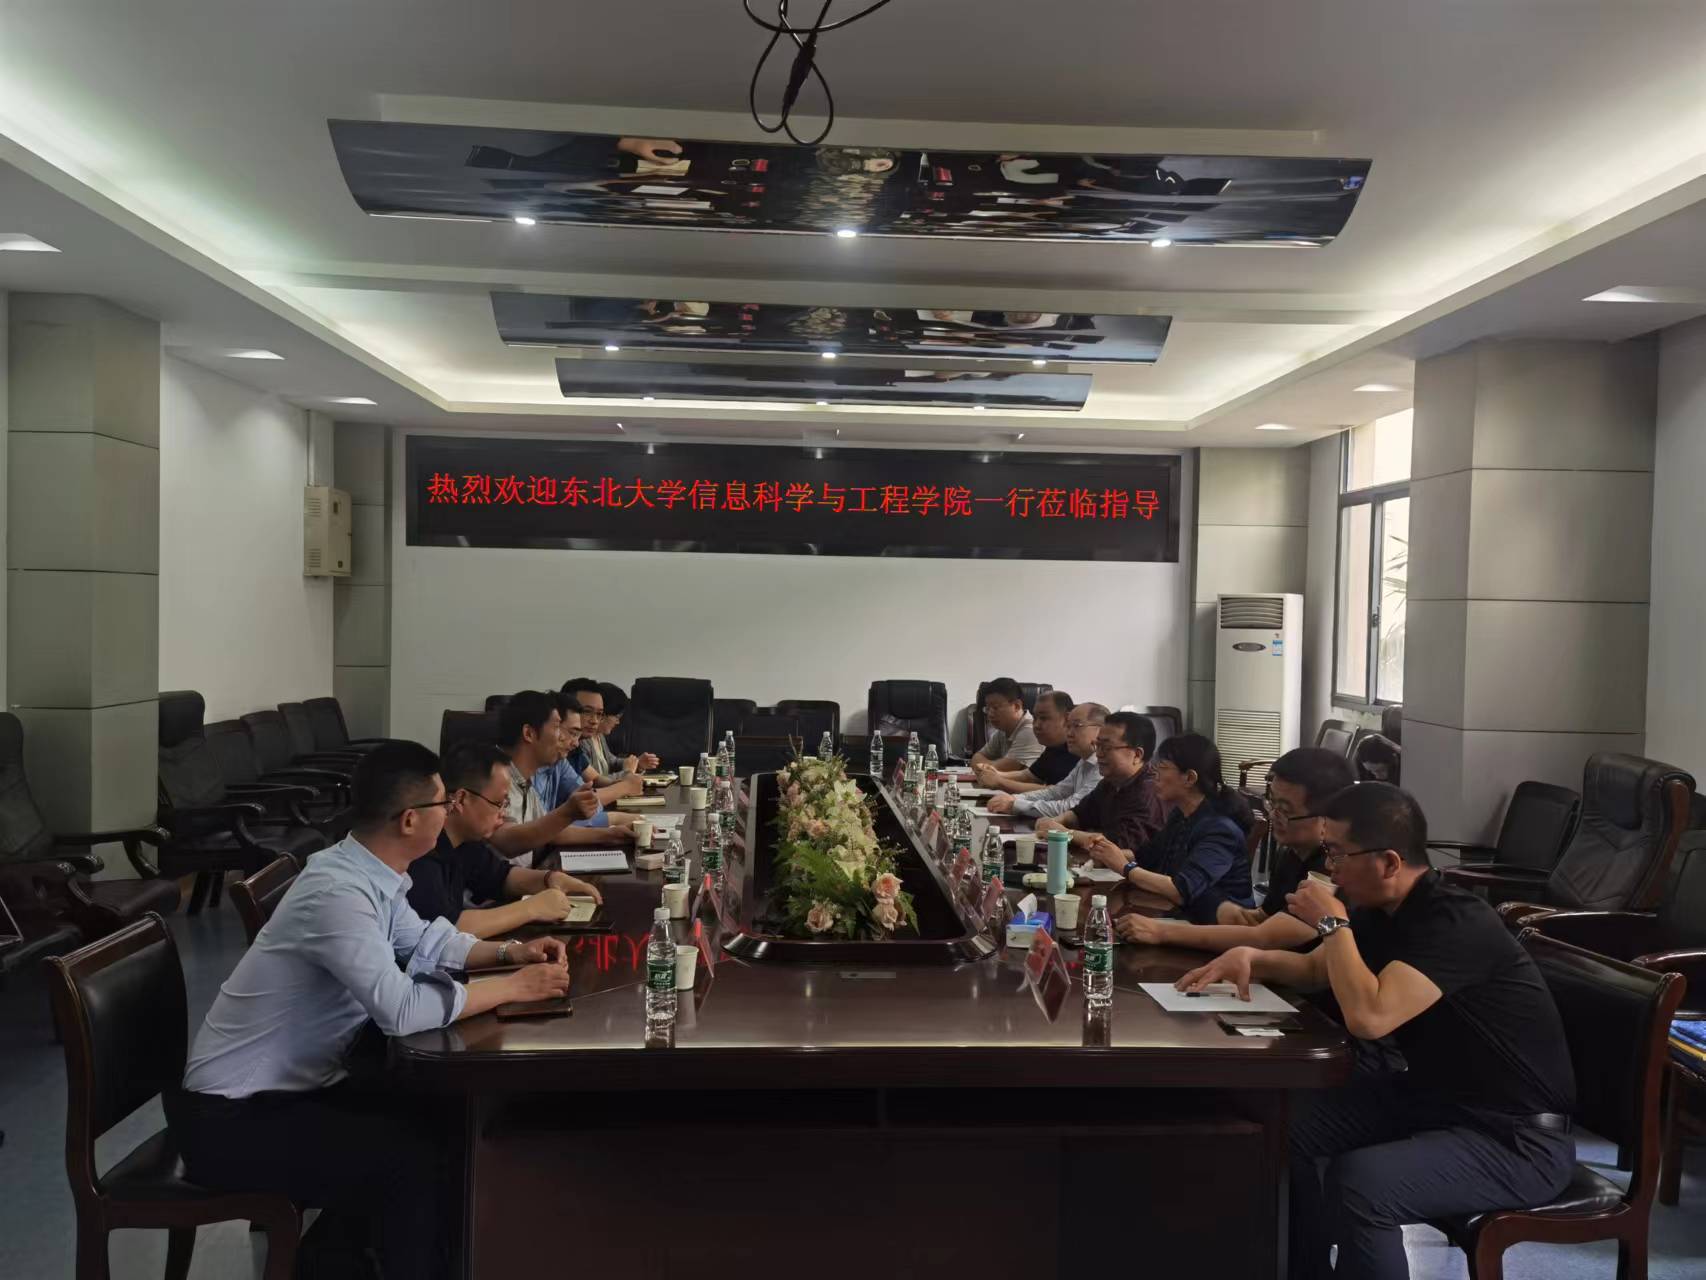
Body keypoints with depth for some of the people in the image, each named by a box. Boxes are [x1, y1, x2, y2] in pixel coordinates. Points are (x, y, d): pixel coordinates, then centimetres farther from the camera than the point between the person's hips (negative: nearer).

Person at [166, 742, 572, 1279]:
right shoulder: (337, 891, -29)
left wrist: (509, 951, 2)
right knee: (416, 1158, -17)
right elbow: (402, 1010, -35)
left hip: (287, 1087, 9)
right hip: (232, 1118, -9)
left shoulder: (368, 874, -1)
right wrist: (512, 987, -23)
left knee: (440, 1128, 8)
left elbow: (423, 942, 16)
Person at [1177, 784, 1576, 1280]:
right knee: (1290, 1126, -1)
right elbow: (1317, 969, 18)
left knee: (1358, 1183, -30)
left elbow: (1368, 1017, -38)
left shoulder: (1454, 922, -27)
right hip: (1432, 1095, 9)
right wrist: (1250, 957, -2)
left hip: (1517, 1137, -9)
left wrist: (1333, 923, -24)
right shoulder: (1382, 910, 1)